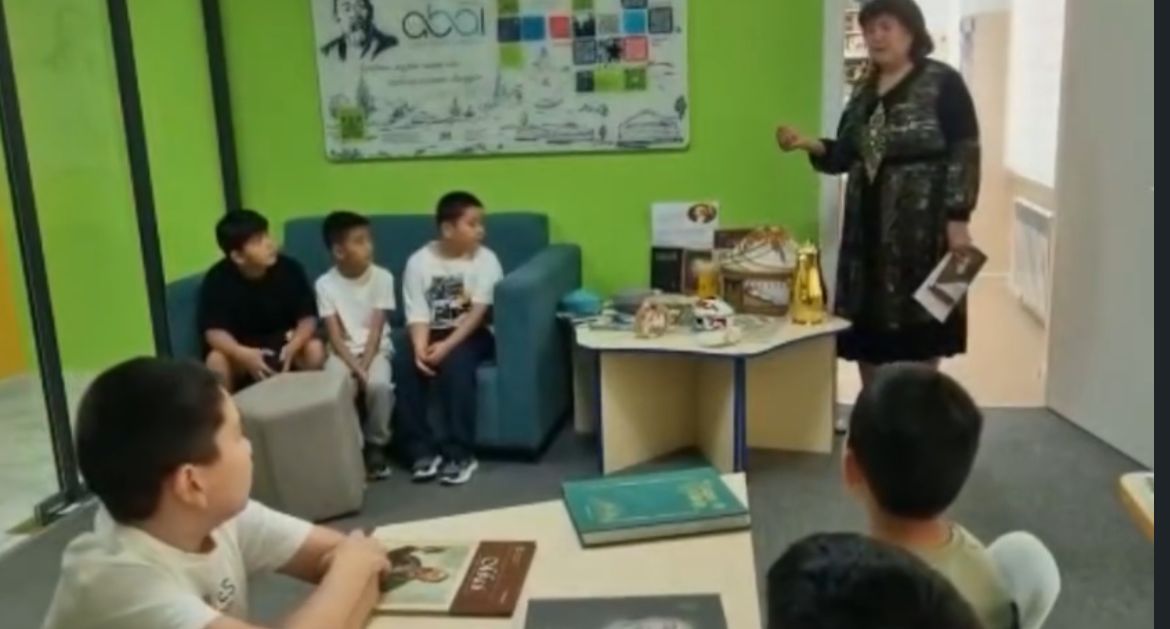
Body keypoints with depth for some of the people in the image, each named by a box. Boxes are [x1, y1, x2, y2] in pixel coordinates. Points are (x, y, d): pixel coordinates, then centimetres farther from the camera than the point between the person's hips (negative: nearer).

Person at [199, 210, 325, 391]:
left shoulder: (289, 269, -17)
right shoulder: (217, 279, -20)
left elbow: (308, 318, -14)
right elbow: (214, 332, -21)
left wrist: (293, 346, -35)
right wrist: (243, 355, -42)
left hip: (283, 342, 1)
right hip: (240, 348, -1)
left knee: (315, 349, -28)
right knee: (216, 360, -32)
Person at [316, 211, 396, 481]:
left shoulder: (382, 277, -7)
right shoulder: (325, 284, -7)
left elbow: (376, 329, -10)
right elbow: (335, 335, -10)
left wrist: (365, 366, -21)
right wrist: (355, 367, -22)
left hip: (375, 348, 0)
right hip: (343, 350, 1)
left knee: (379, 384, -30)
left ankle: (375, 446, -7)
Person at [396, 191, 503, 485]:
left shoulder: (485, 259, -6)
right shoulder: (419, 261, -2)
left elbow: (478, 312, -14)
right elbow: (418, 315, -8)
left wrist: (447, 346, -26)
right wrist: (420, 349, -27)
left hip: (471, 334, -2)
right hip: (432, 333, 2)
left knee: (456, 363, -32)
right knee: (404, 363, -25)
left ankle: (460, 454, -23)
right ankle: (422, 450, -16)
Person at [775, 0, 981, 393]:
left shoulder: (943, 83, -5)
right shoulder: (864, 92, 13)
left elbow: (965, 154, -9)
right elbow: (844, 155, 12)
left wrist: (958, 219, -16)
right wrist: (809, 145, -7)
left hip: (922, 225, -6)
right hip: (868, 225, 6)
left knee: (919, 329, 1)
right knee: (867, 324, 8)